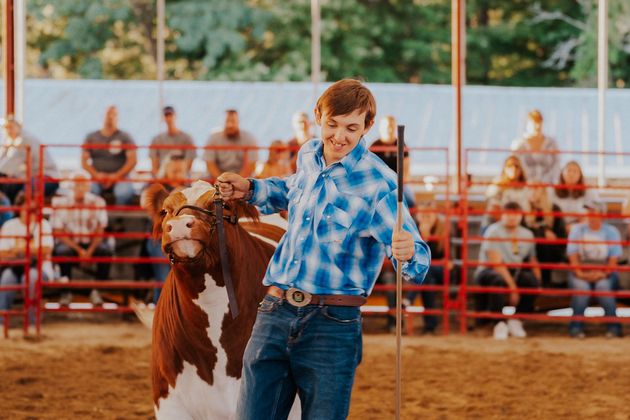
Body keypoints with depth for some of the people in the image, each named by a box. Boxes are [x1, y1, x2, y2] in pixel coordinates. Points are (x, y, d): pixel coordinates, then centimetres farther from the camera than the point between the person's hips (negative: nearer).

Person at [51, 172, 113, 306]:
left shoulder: (97, 202, -4)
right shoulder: (60, 203, -10)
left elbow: (100, 231, -3)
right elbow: (59, 232, -10)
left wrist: (90, 251, -19)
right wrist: (79, 250, -19)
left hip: (91, 244, 2)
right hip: (69, 242, -2)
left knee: (106, 250, -29)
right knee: (62, 251, -35)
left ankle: (97, 290, -13)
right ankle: (66, 291, -15)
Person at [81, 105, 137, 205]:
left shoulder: (124, 137, 8)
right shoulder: (91, 137, 14)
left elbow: (133, 159, -1)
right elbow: (84, 160, 9)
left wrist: (116, 176, -10)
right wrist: (96, 174, -8)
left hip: (119, 179, -1)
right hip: (97, 180, 1)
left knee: (124, 193, -36)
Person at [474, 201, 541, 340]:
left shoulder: (527, 234, 8)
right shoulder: (494, 231, -10)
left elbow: (532, 262, 13)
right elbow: (496, 263, -19)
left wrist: (537, 284, -6)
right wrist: (512, 286, -25)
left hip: (513, 273, 5)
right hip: (488, 272, -5)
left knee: (532, 280, -27)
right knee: (498, 280, -40)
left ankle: (515, 321, -11)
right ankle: (500, 323, -28)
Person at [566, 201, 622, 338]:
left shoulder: (611, 231, 4)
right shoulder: (577, 229, 7)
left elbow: (614, 258, -2)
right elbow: (572, 255, 1)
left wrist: (603, 273, -17)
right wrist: (580, 273, -14)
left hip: (604, 272, -1)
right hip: (581, 272, 1)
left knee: (604, 286, -33)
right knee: (581, 286, -33)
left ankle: (614, 327, -24)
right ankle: (576, 326, -26)